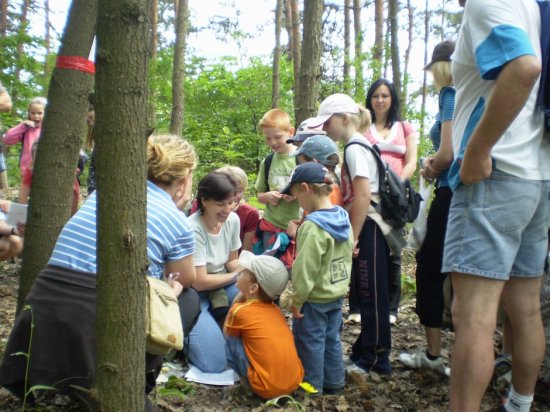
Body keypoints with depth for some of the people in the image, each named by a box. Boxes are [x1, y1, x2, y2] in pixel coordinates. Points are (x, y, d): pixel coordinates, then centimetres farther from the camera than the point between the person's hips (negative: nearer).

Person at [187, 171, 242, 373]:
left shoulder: (232, 219, -7)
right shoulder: (193, 229, -26)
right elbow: (199, 282, -23)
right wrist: (237, 275, -14)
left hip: (221, 285, 6)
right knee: (214, 363, -17)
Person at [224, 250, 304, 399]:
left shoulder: (240, 310, -8)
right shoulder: (275, 309, 9)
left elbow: (227, 332, 13)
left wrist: (239, 298, 12)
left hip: (268, 388, -6)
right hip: (295, 380, 7)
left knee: (231, 342, 5)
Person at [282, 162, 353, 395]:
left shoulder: (313, 226, -25)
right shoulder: (344, 219, 0)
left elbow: (305, 270, -25)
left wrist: (297, 300, -14)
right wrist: (341, 286, 18)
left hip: (315, 299, -8)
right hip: (337, 294, 8)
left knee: (311, 345, 8)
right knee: (331, 340, 20)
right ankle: (334, 385, 33)